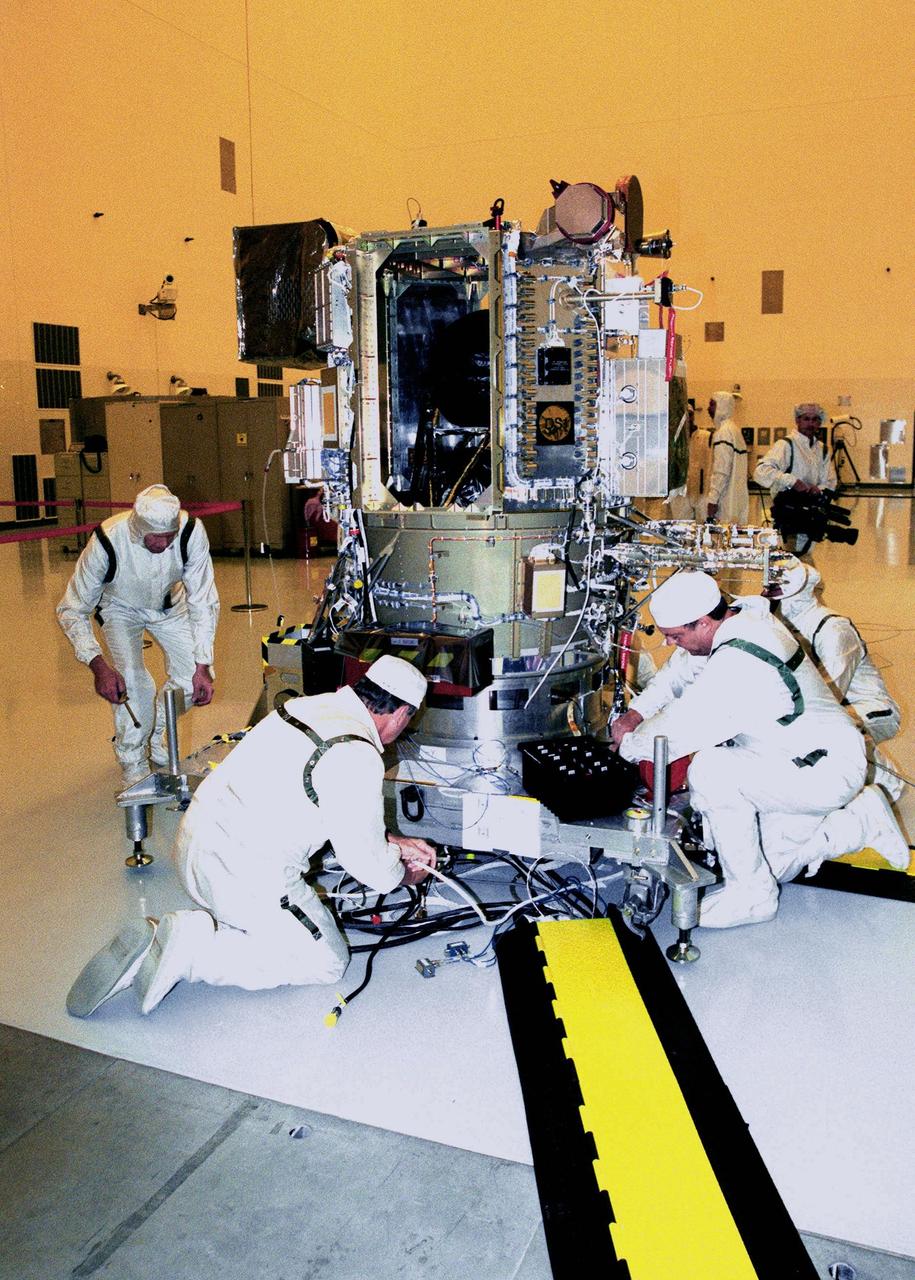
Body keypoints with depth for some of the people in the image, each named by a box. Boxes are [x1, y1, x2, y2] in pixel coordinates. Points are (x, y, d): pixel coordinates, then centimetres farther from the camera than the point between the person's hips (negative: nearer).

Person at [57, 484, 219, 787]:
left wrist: (202, 667, -29)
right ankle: (134, 766, -2)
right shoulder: (106, 543, -39)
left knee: (193, 677, -8)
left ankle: (153, 735, 21)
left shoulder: (192, 532, -35)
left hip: (169, 603, 2)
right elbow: (72, 610, -27)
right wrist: (99, 665, -40)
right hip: (120, 607, -2)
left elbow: (203, 602, -25)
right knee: (132, 681, -23)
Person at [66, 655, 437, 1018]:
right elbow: (362, 858, -10)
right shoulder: (357, 756, -19)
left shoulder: (314, 706, 8)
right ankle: (194, 949, -7)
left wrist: (394, 842, 26)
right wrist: (405, 875, 12)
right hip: (246, 876, -8)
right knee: (328, 962, 7)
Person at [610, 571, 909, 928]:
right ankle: (863, 821, 24)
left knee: (710, 770, -28)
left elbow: (681, 729, -27)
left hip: (825, 774, -10)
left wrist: (629, 744, -8)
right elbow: (684, 668, 14)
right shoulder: (745, 617, -1)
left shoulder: (736, 664, -31)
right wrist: (637, 711, 5)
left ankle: (751, 893, -14)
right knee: (765, 865, 15)